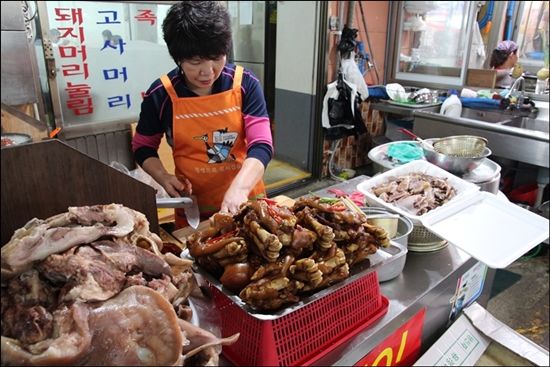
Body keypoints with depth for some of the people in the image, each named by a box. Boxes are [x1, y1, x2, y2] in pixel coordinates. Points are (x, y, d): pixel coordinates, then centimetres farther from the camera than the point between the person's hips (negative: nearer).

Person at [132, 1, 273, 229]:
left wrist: (239, 188, -33)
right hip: (193, 209, 0)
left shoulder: (245, 83, -11)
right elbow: (143, 146, 5)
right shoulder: (161, 94, -10)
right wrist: (163, 177, -14)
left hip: (246, 202, 1)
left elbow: (261, 144, -16)